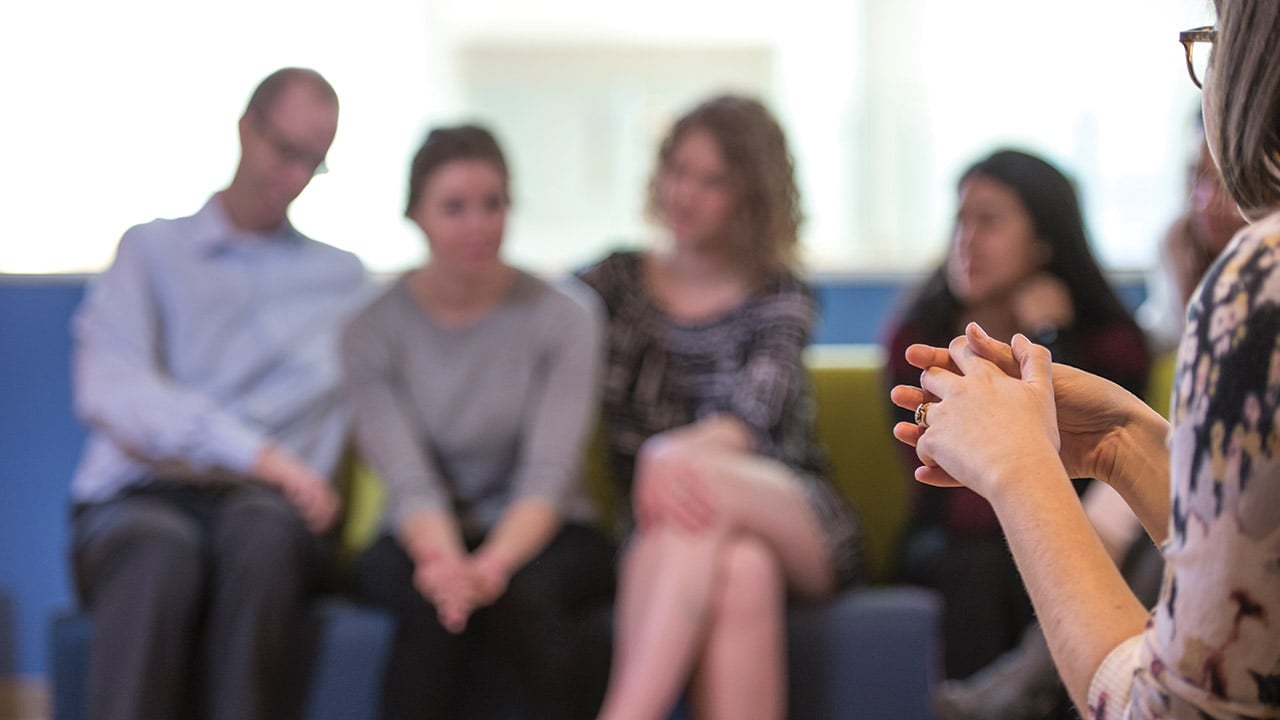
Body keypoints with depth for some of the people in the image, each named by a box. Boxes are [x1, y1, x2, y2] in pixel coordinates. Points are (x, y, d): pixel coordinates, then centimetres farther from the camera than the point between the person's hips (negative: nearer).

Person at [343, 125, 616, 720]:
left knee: (520, 597, -36)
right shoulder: (373, 332, -4)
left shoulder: (565, 318, -6)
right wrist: (445, 559, -37)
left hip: (543, 537, 0)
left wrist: (493, 564, -37)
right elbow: (409, 480, -15)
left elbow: (548, 476, -17)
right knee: (438, 597, -35)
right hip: (424, 541, 1)